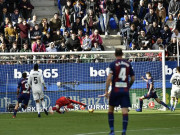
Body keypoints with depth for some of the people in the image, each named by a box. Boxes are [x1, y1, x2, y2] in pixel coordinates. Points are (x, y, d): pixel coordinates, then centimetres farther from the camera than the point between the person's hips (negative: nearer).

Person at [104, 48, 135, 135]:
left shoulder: (113, 64, -4)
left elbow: (109, 78, -12)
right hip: (125, 90, 2)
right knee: (125, 111, -3)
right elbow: (133, 78, 11)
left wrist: (106, 90, -9)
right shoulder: (128, 64, 7)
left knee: (110, 109, 13)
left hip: (115, 90, -2)